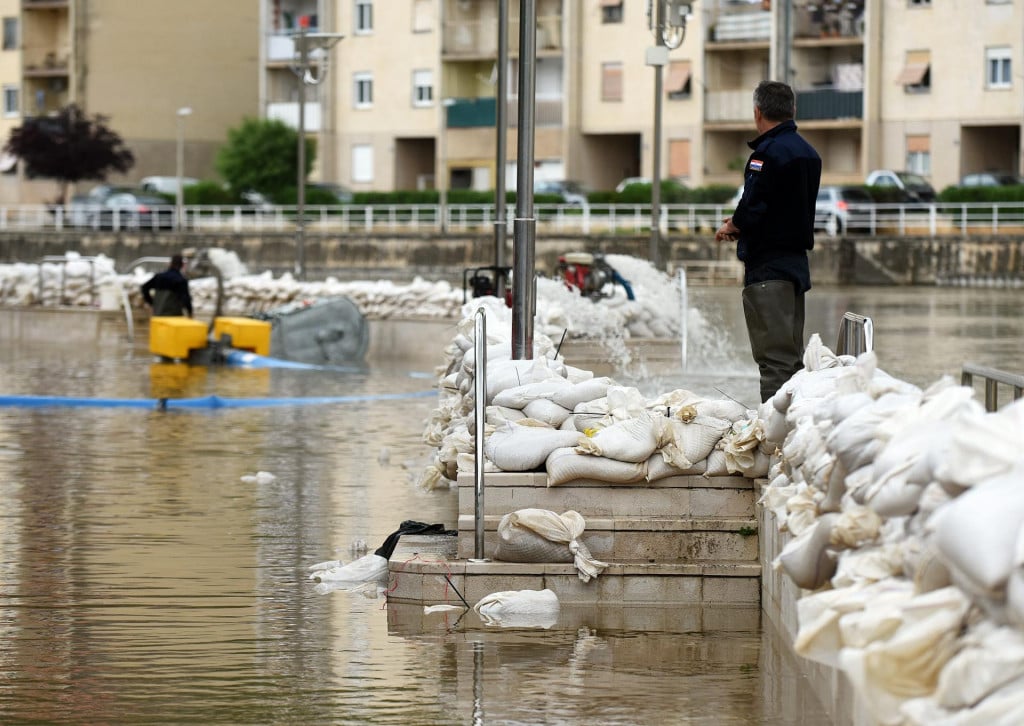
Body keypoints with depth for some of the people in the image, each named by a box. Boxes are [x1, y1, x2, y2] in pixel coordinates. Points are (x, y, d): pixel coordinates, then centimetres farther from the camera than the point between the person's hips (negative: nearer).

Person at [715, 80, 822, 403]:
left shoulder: (768, 152, -15)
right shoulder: (808, 153, 15)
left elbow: (752, 209, -21)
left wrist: (731, 228, 0)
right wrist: (741, 223, 15)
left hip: (768, 267, -9)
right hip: (798, 262, 9)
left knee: (774, 356, -10)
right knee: (794, 357, 14)